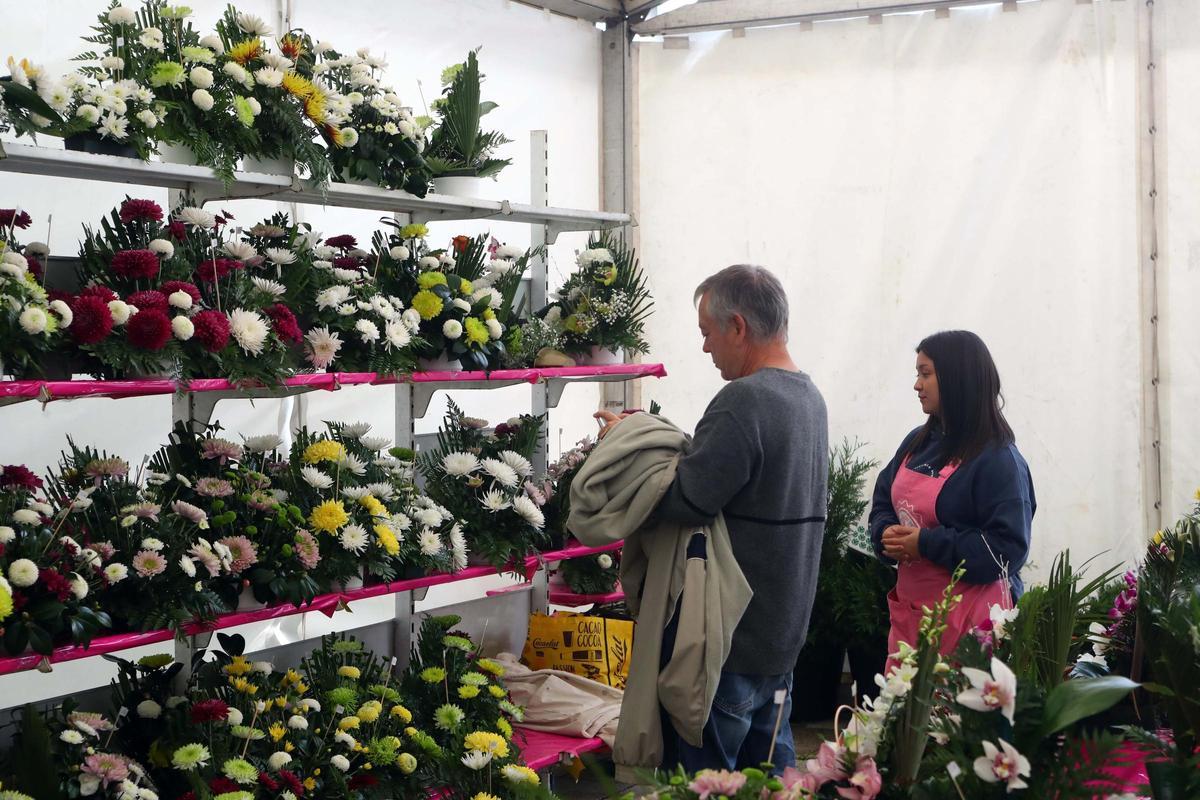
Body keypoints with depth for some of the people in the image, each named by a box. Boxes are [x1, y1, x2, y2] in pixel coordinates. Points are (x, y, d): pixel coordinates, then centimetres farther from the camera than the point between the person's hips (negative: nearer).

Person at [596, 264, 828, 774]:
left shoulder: (744, 401, -21)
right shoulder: (808, 396, 10)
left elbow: (683, 502, -24)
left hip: (728, 639, -9)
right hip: (783, 629, 9)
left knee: (702, 775, 0)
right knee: (768, 763, 17)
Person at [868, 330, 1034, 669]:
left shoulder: (998, 458, -13)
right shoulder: (918, 442, 11)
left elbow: (1007, 548, -18)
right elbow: (883, 501, 20)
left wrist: (927, 544, -19)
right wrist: (887, 534, -4)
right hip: (910, 608, 7)